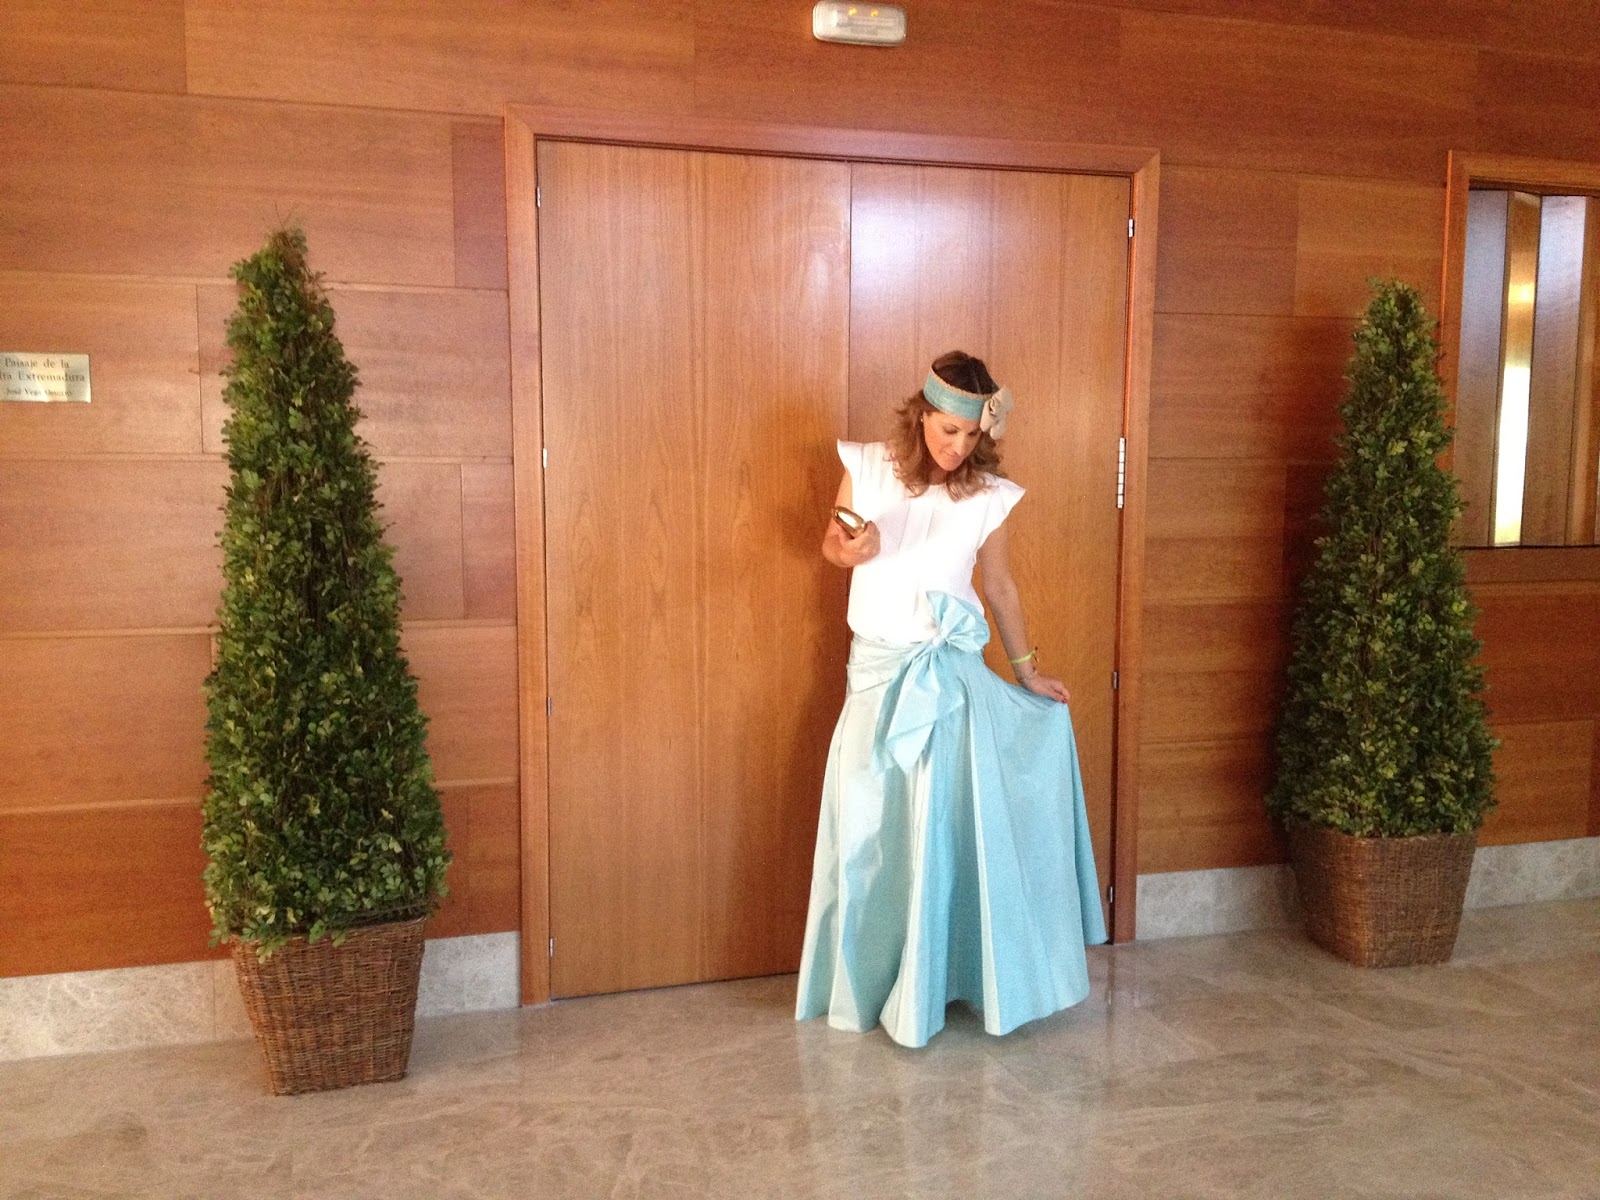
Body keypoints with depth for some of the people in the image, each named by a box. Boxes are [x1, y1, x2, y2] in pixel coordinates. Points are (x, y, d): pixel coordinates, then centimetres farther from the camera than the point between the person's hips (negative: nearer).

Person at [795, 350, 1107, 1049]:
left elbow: (999, 585, 9)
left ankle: (927, 987, 19)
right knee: (866, 824, 6)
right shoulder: (867, 469, -4)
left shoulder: (987, 496, -3)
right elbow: (832, 544, 10)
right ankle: (867, 984, 26)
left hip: (950, 676, 0)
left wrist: (1027, 669, 14)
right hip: (878, 671, 1)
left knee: (946, 825, 0)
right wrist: (849, 551, -14)